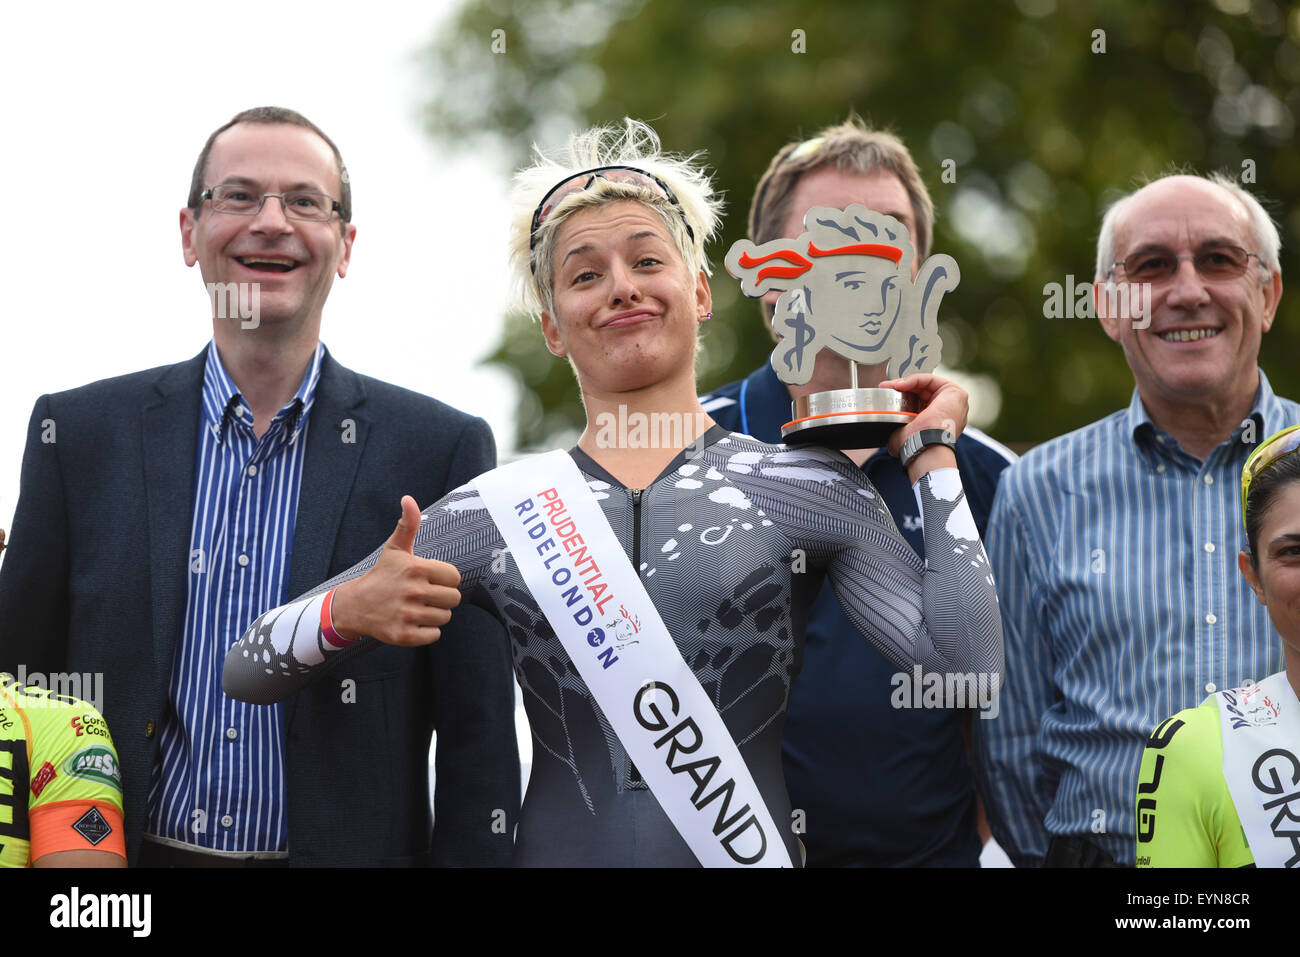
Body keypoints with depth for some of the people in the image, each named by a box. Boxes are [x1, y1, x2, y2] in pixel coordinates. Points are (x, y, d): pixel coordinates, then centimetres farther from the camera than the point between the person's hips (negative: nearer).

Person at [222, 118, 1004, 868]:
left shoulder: (808, 487, 0)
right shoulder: (492, 515, 2)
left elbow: (971, 669, -11)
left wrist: (933, 458, -3)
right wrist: (349, 609, -17)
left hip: (752, 850, -1)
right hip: (560, 848, 1)